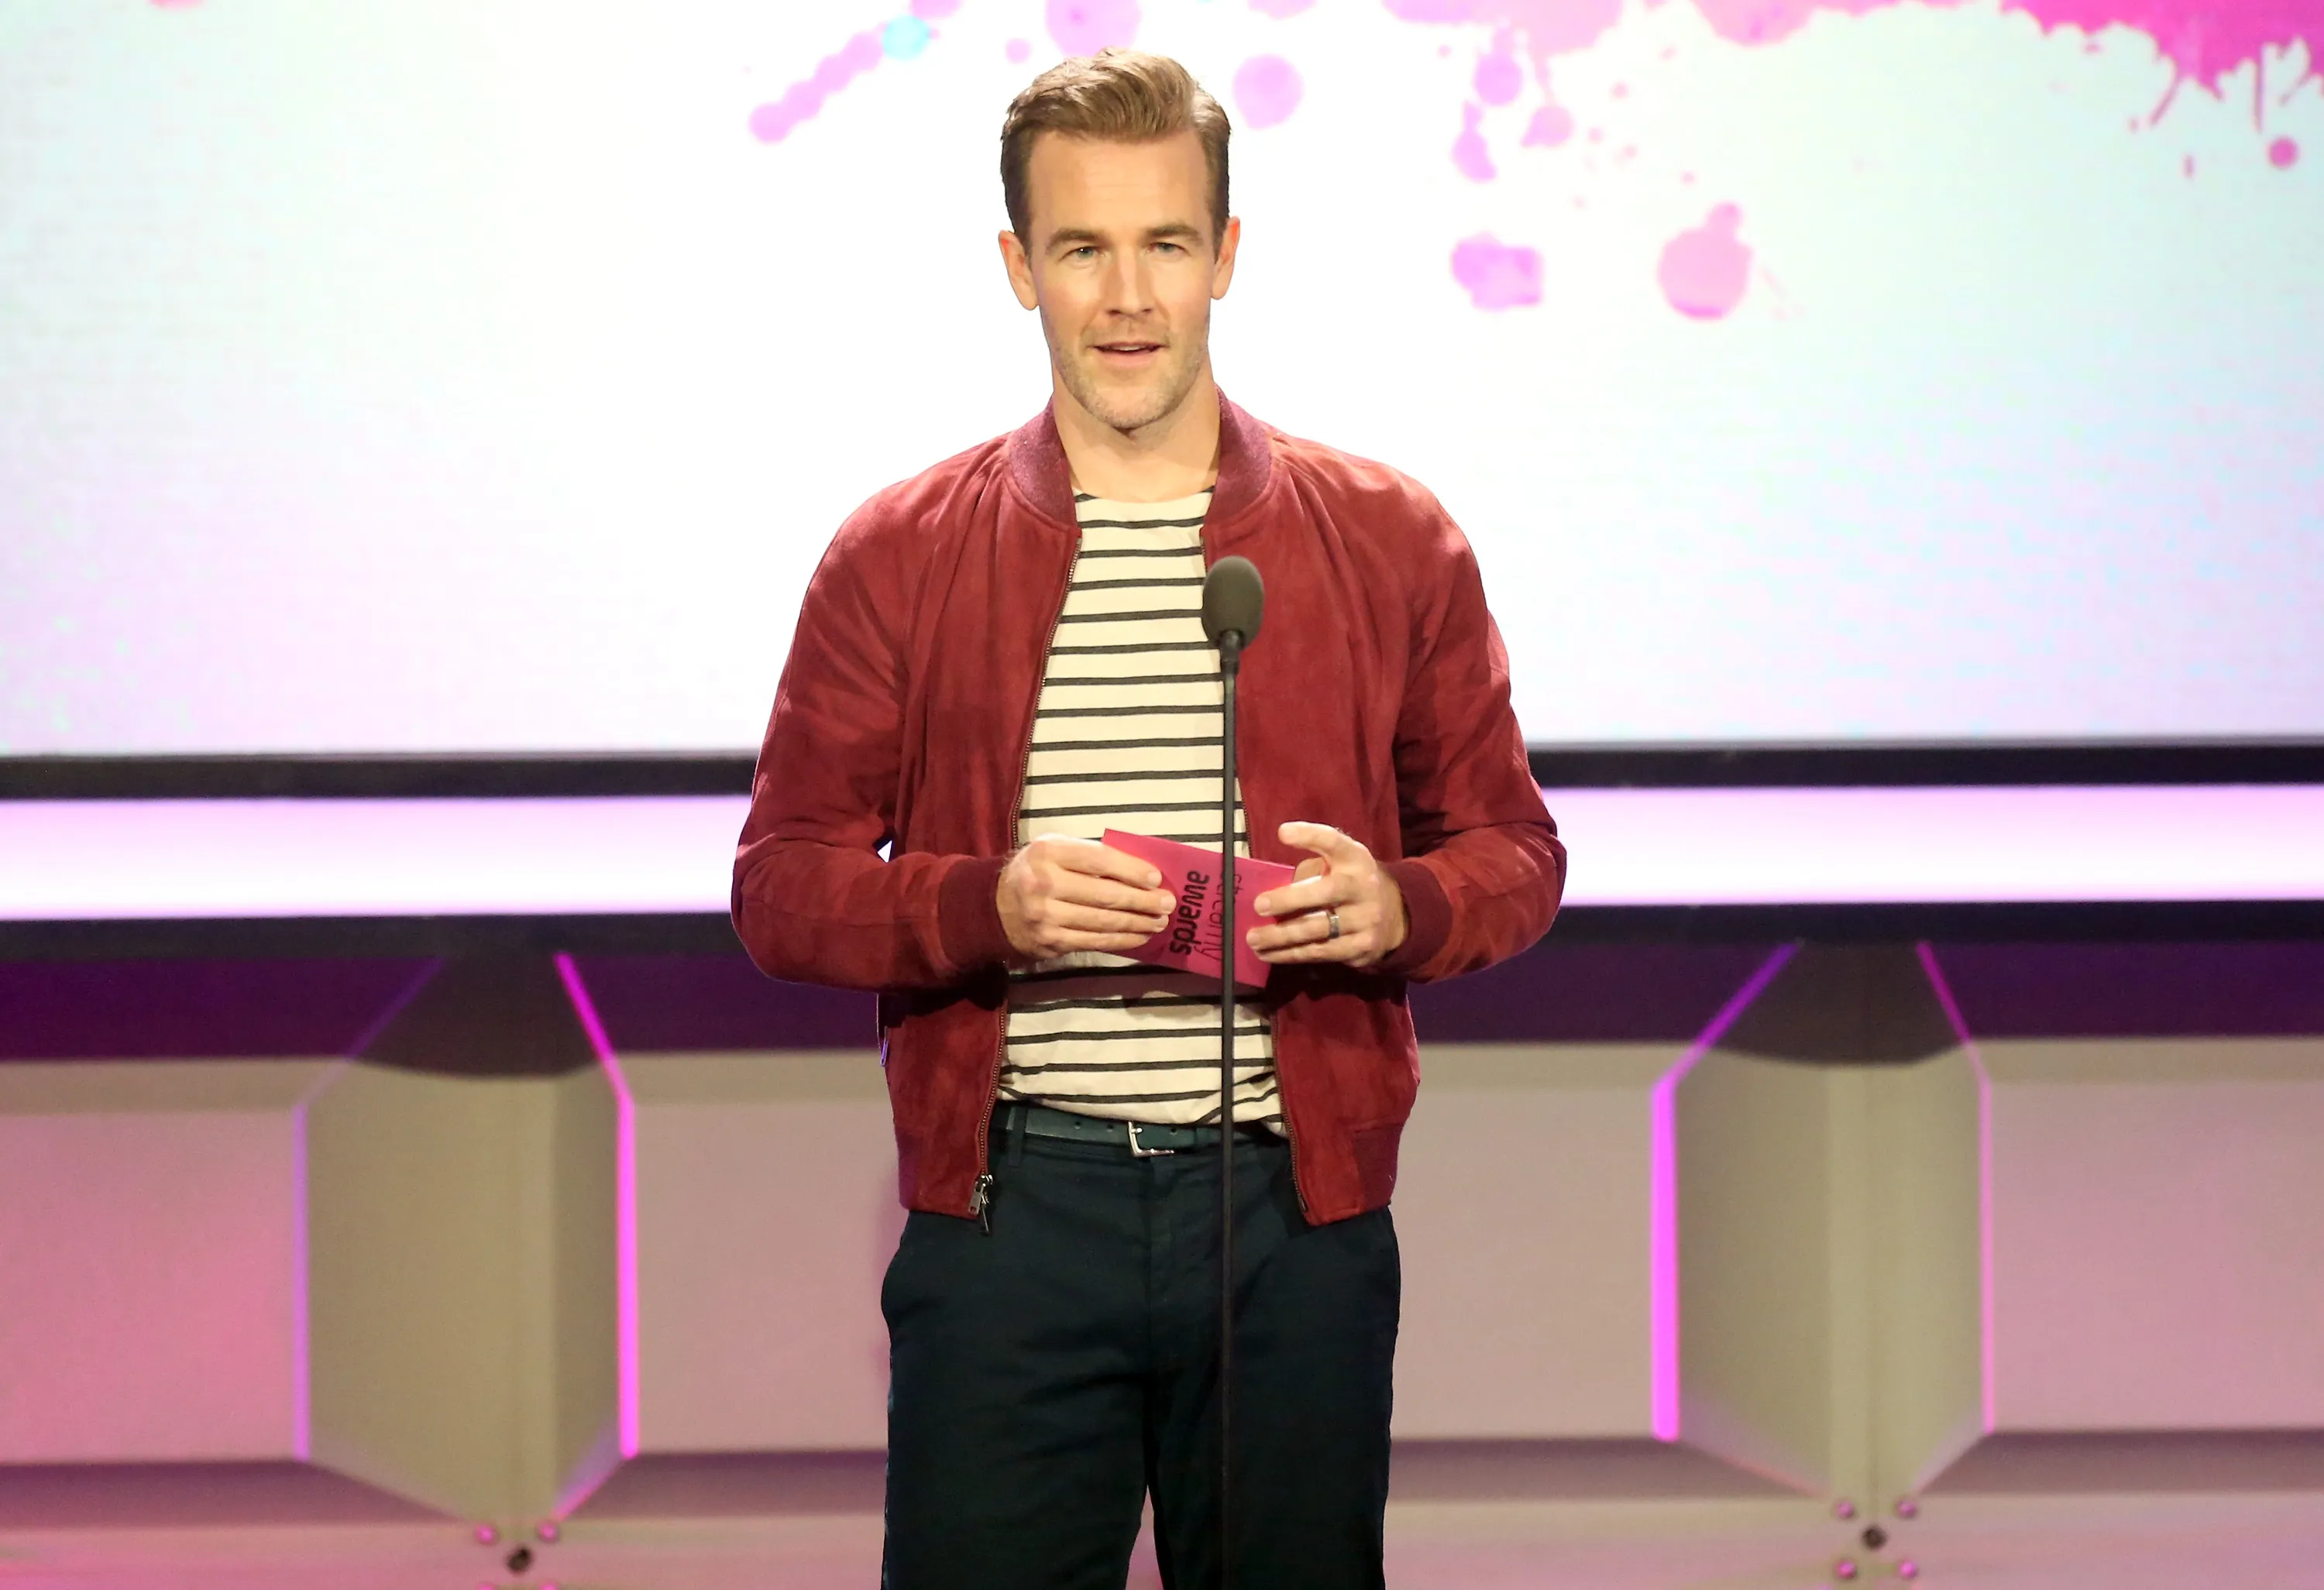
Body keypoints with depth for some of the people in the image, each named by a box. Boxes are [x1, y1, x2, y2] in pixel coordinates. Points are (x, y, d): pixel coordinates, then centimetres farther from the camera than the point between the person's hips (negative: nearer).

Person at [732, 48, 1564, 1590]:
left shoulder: (1389, 542, 7)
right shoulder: (898, 560, 4)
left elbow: (1515, 851, 12)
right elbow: (782, 885, 3)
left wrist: (1395, 908, -11)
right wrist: (990, 906, -16)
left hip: (1294, 1208, 1)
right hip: (1008, 1213, -1)